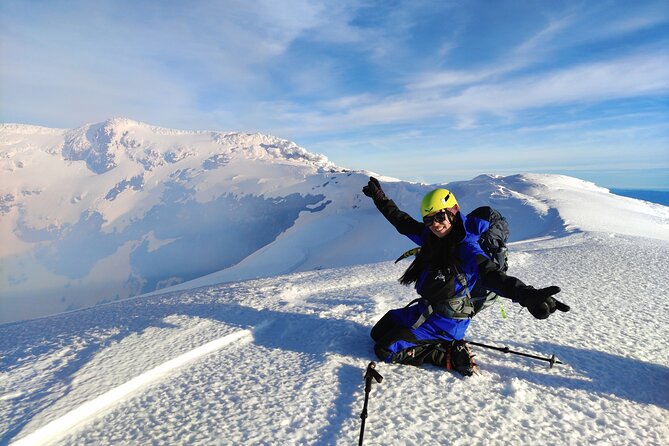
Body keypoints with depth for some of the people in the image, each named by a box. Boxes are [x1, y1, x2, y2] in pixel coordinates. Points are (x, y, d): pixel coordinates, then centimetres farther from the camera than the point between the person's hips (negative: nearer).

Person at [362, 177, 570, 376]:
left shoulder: (466, 248, -23)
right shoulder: (431, 238, -2)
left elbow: (490, 274, -39)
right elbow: (403, 222, 12)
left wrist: (526, 294, -59)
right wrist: (380, 198, 17)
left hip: (446, 322, -8)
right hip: (425, 309, 8)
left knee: (385, 350, -14)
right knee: (377, 333, 20)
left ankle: (449, 356, -3)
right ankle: (440, 344, 18)